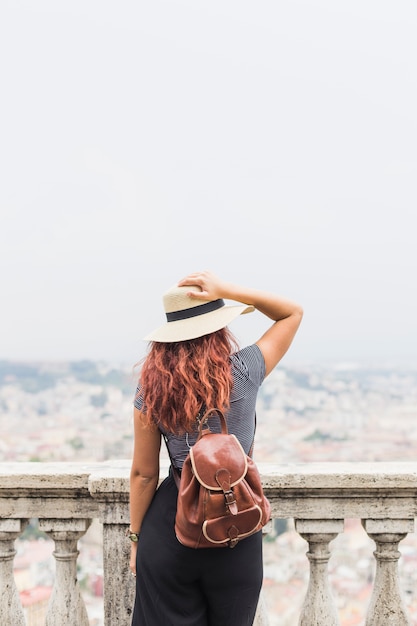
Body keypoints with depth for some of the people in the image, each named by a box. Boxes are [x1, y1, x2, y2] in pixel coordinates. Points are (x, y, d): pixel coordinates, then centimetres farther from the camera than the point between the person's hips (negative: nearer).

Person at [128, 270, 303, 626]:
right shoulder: (244, 373, -12)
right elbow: (293, 313, 2)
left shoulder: (153, 386, -7)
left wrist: (136, 536, 9)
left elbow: (144, 474, -3)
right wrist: (226, 290, -9)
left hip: (169, 525, 1)